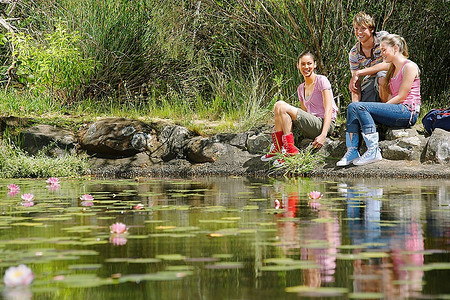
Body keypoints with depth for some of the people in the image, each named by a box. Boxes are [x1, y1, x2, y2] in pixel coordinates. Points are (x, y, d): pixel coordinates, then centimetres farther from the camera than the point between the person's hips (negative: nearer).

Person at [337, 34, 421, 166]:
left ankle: (373, 151, -27)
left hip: (408, 112, -9)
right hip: (396, 111, 9)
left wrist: (381, 107, -12)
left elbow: (401, 97, -12)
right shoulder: (393, 69, 23)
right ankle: (352, 151, -17)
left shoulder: (409, 67, -6)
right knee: (353, 108, -8)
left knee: (359, 107, -23)